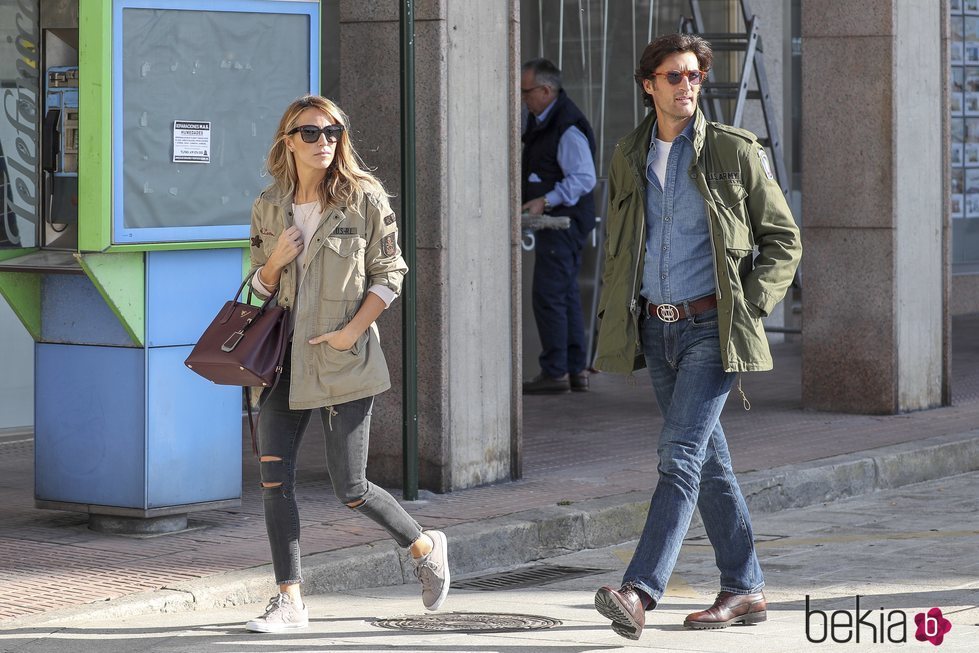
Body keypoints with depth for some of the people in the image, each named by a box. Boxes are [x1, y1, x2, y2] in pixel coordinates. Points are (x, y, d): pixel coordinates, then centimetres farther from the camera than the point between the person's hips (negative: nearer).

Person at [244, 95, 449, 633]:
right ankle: (289, 601, 5)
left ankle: (425, 548, 26)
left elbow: (389, 272, -2)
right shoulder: (269, 206, 6)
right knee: (274, 479, -3)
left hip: (343, 362, -4)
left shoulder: (365, 199, -5)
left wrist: (353, 330, -12)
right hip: (283, 358, 4)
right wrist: (277, 259, -8)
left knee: (350, 490, 0)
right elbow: (260, 285, 14)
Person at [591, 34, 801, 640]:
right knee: (710, 460, 11)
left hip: (712, 327, -5)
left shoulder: (735, 151, -4)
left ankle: (639, 593, -24)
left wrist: (750, 308, -9)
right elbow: (619, 249, 21)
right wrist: (614, 321, 10)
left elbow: (783, 238, 1)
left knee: (681, 453, -15)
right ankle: (745, 589, 20)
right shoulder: (628, 158, 9)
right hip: (657, 328, 5)